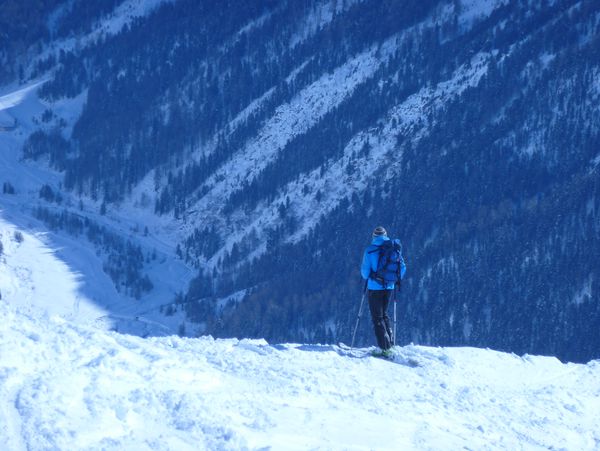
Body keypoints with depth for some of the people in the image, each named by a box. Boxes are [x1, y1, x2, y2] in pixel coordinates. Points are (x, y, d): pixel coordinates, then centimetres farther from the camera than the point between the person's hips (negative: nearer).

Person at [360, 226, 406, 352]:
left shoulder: (370, 250, -9)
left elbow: (365, 270, -8)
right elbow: (402, 267, 1)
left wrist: (367, 277, 14)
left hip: (374, 287, -4)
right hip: (389, 287, 4)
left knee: (377, 317, 2)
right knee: (384, 314, 22)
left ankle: (385, 346, -8)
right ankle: (390, 341, 12)